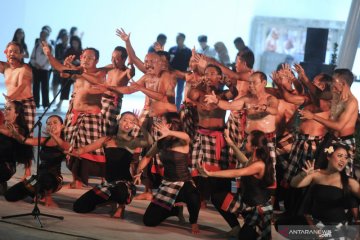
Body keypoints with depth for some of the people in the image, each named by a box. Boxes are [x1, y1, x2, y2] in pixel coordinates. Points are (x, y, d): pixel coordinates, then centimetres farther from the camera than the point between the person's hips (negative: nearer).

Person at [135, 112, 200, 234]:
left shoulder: (182, 142, -16)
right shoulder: (161, 142, 0)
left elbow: (186, 137, -43)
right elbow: (147, 156, 18)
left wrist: (169, 133, -60)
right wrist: (139, 172, 6)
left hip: (184, 183, -6)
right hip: (166, 184, 6)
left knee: (193, 197, -44)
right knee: (149, 221, 0)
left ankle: (194, 222, -9)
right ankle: (173, 209, 31)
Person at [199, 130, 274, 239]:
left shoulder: (259, 165, -30)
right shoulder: (254, 159, -3)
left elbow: (234, 173, -35)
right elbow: (244, 160, 24)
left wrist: (210, 173, -35)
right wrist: (232, 144, 21)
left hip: (258, 207, -8)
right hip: (247, 200, 8)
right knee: (217, 198, 4)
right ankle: (236, 228, 15)